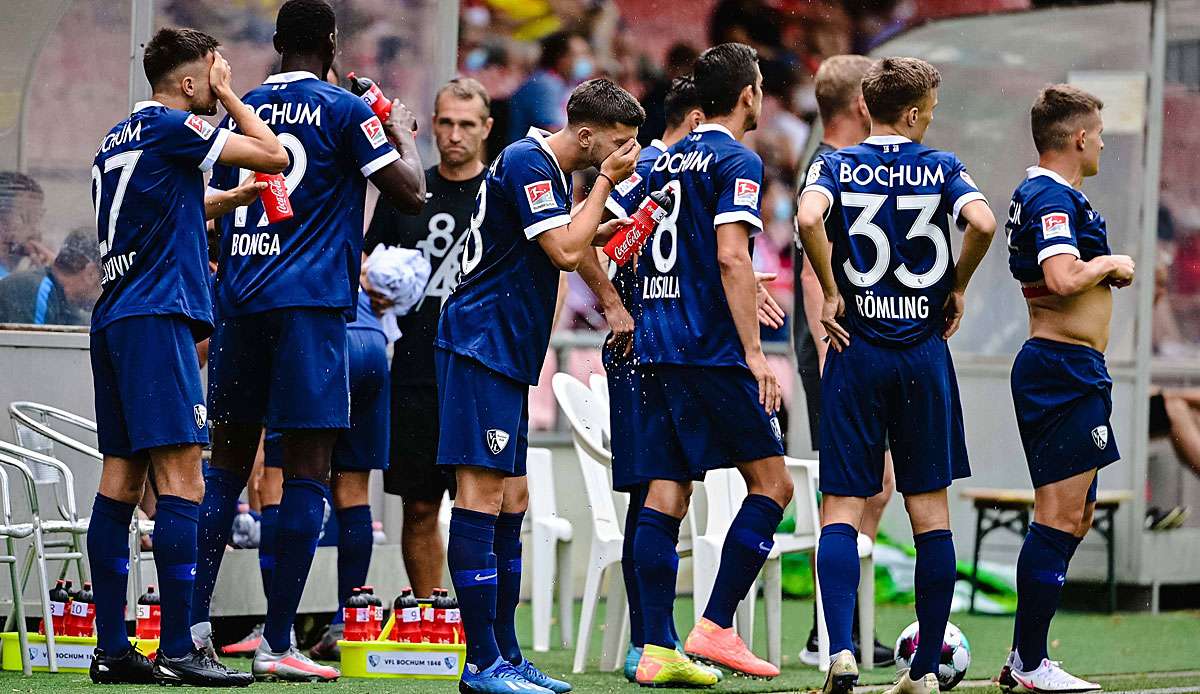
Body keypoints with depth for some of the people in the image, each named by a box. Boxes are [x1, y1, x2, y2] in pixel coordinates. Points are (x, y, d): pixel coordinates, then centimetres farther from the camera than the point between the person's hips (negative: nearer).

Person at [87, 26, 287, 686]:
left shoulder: (117, 138, 19)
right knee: (181, 483, -11)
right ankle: (177, 650, -17)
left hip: (113, 320, 10)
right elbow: (274, 156, -7)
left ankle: (111, 649, 7)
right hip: (156, 317, -10)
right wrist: (228, 97, 4)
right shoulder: (171, 127, -8)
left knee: (119, 482, 7)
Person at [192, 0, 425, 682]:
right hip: (309, 302, -6)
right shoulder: (344, 110, -2)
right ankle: (278, 644, -8)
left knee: (229, 459, 14)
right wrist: (403, 133, 15)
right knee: (308, 471, -4)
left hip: (239, 296, 6)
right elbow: (411, 192, -2)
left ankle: (193, 623, 11)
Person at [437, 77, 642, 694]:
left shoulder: (547, 168, 17)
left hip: (508, 353, 11)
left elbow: (561, 248, 27)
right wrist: (605, 182, -10)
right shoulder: (526, 163, -14)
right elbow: (564, 253, -20)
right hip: (481, 345, -11)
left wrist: (604, 231, 11)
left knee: (512, 497, 10)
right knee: (483, 490, -12)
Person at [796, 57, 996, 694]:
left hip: (856, 351, 0)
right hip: (924, 352, 0)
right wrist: (957, 287, 1)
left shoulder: (837, 165, 3)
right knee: (929, 508, 7)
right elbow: (982, 224, -16)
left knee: (842, 508, -1)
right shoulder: (941, 168, 2)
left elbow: (809, 217, -19)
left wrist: (831, 294, -7)